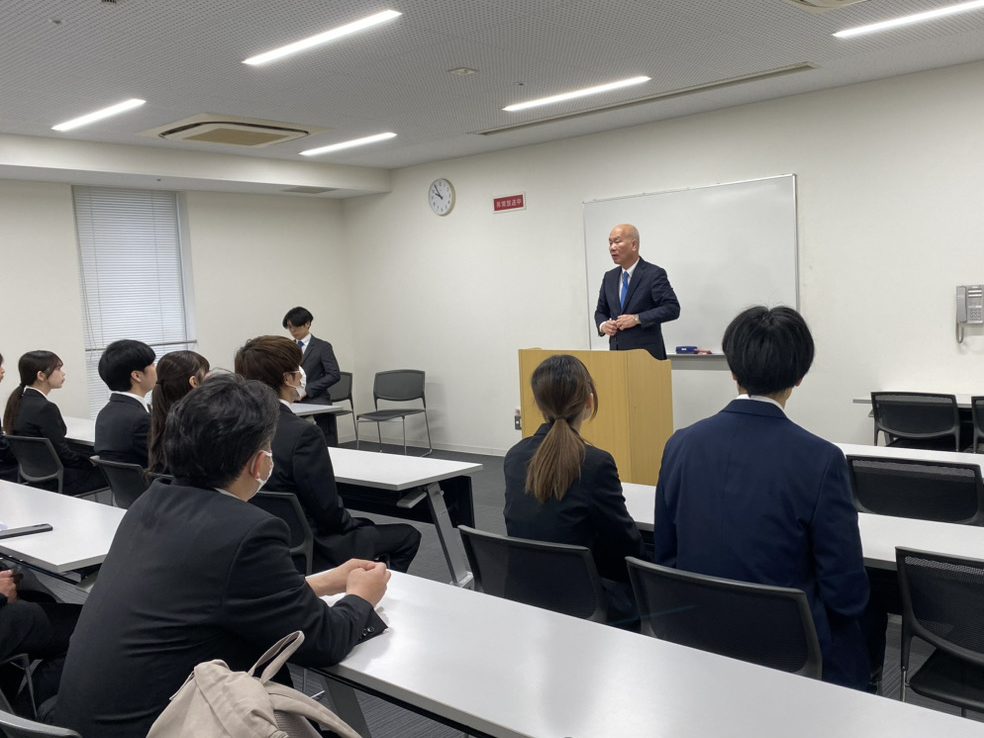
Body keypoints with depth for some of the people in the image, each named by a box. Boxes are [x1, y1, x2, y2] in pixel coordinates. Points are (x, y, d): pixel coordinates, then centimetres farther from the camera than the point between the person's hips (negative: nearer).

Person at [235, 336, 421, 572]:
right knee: (407, 536, 12)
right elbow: (329, 513, -21)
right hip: (310, 551, -8)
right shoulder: (302, 433, -27)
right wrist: (352, 524, 2)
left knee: (358, 524, 31)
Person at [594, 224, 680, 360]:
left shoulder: (654, 274, -6)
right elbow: (601, 311, 20)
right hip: (617, 353, 5)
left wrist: (638, 319, -18)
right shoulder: (609, 277, 12)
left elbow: (672, 308, -12)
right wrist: (602, 325, -2)